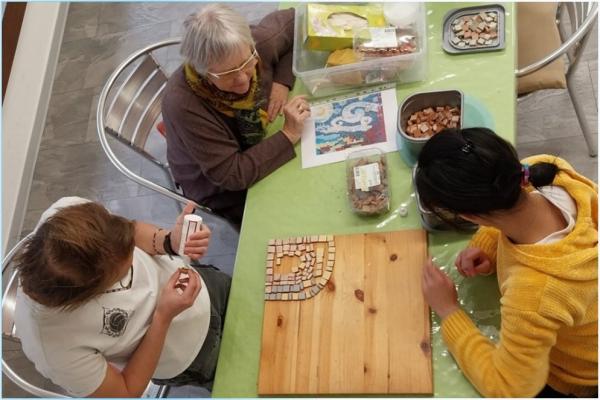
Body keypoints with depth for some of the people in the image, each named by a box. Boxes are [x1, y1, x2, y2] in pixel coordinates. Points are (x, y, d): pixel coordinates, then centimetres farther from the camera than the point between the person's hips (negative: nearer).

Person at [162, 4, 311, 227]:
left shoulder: (259, 43, -26)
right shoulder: (182, 104, -38)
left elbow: (294, 20, -4)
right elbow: (231, 175, -32)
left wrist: (282, 82, -18)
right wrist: (288, 135, -35)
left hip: (266, 142, 5)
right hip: (225, 190, -5)